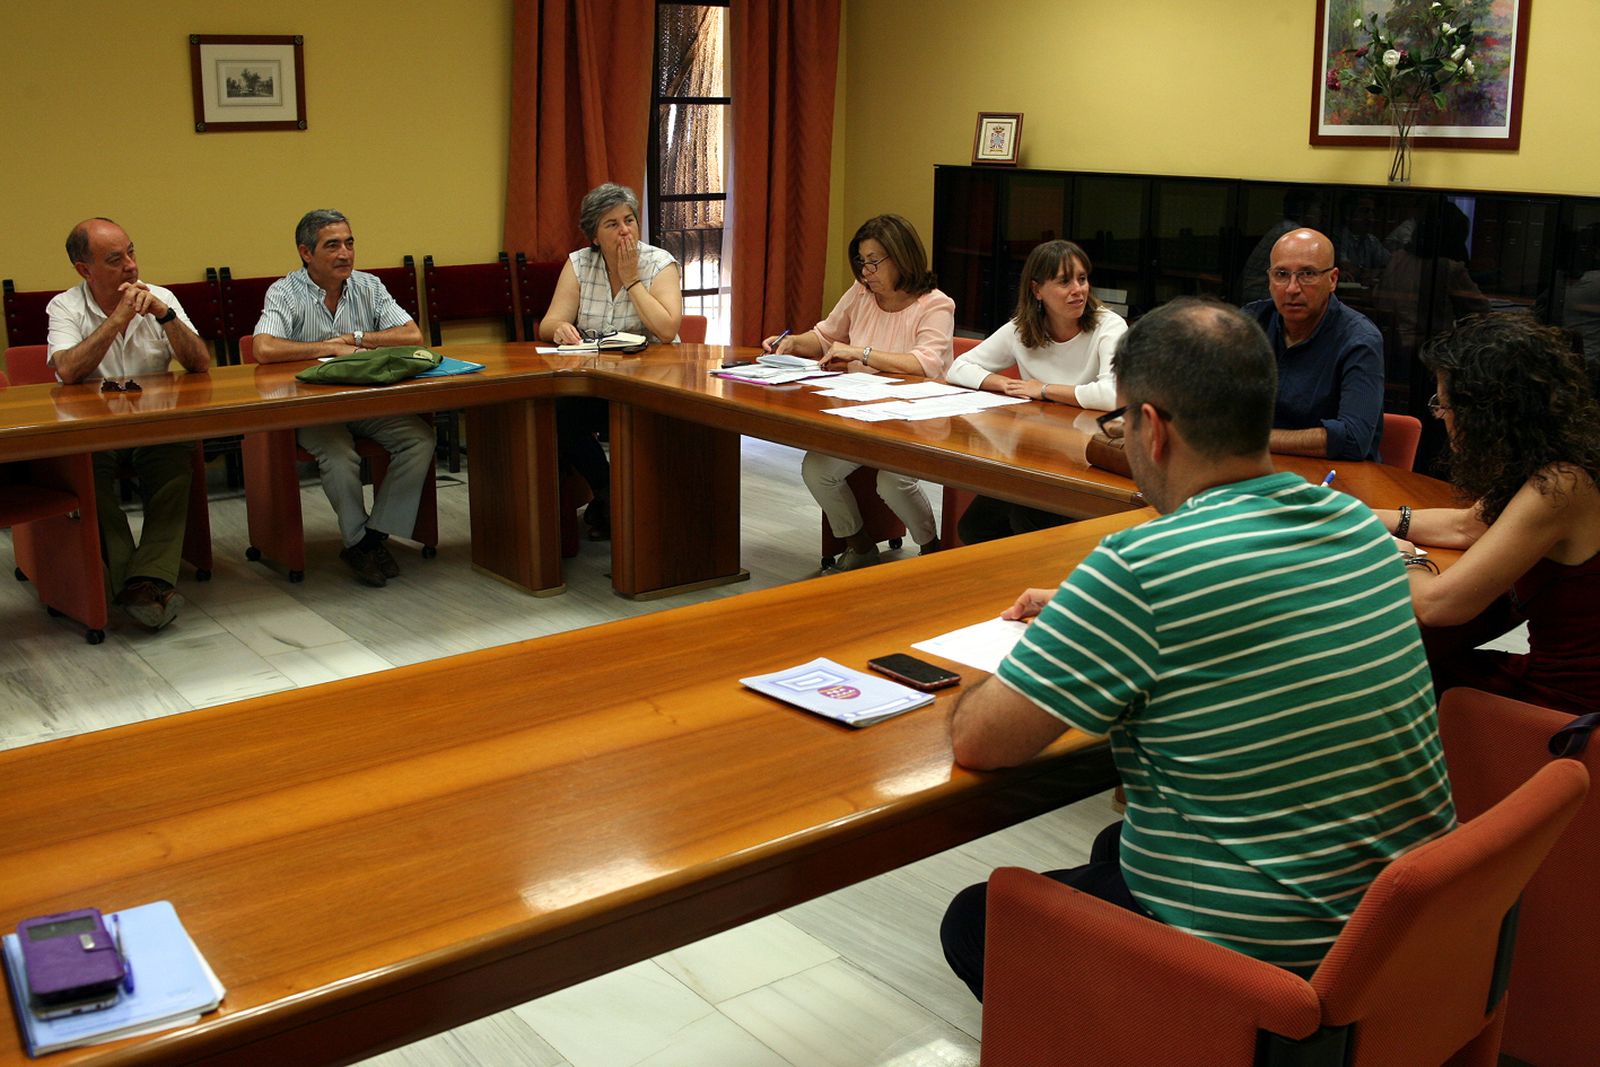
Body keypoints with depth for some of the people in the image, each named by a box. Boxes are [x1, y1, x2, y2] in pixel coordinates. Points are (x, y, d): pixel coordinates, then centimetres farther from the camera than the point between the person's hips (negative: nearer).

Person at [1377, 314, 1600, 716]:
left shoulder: (1555, 490, -27)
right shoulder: (1549, 468, 0)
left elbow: (1435, 604, -25)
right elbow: (1466, 525, 18)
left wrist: (1408, 557, -4)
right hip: (1554, 671, 7)